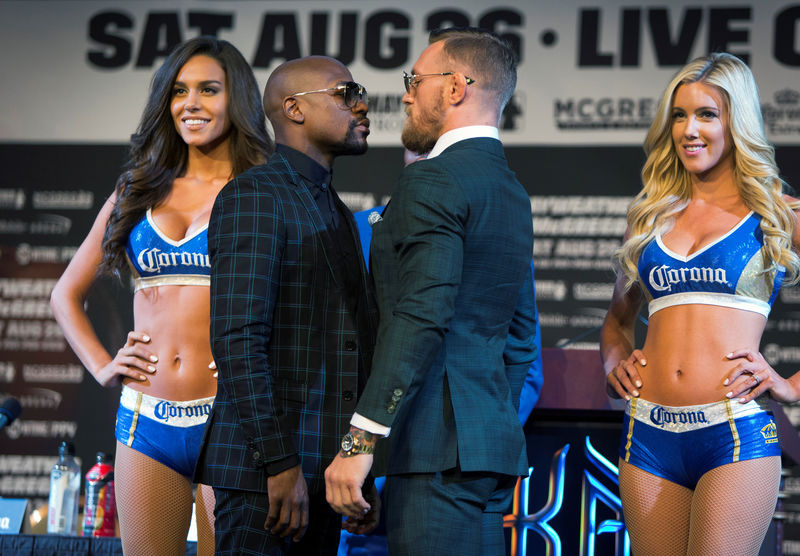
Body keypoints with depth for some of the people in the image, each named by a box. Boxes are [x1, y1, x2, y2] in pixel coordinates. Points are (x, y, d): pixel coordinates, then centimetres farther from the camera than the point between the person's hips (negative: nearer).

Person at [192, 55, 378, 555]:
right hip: (264, 473, -9)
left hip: (323, 474, 9)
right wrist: (282, 464, -22)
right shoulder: (254, 196, -8)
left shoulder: (337, 214, 22)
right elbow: (237, 340, -18)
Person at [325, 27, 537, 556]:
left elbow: (420, 319, -20)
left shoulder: (433, 181, -10)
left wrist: (359, 441, -22)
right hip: (494, 445, 10)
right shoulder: (511, 191, 20)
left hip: (439, 451, -10)